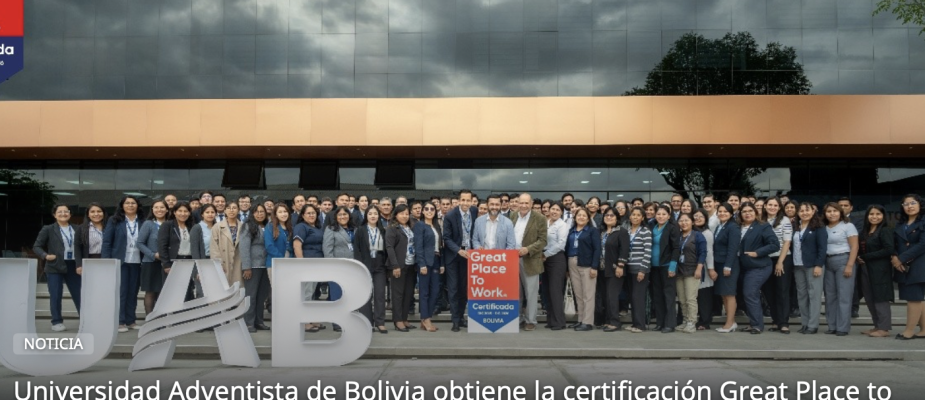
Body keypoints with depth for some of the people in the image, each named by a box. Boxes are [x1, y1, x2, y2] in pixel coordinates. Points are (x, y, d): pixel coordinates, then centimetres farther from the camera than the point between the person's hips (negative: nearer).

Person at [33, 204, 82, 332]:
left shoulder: (76, 229, 8)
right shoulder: (48, 229, -1)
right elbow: (36, 246, 1)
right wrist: (45, 256, -15)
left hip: (73, 266, 3)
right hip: (55, 267, -3)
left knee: (79, 294, 6)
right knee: (56, 296, 0)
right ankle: (57, 322, 10)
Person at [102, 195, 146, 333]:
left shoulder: (142, 221, 5)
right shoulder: (114, 220, -1)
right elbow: (106, 241, -3)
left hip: (137, 262, 3)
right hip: (120, 261, -2)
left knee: (133, 292, 7)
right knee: (121, 292, 0)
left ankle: (130, 321, 15)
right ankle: (120, 322, 5)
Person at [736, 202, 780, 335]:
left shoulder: (763, 227, -9)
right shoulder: (738, 228, 7)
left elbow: (775, 244, -16)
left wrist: (757, 253, -19)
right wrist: (739, 256, 1)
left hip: (759, 267, -7)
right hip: (745, 267, 7)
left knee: (750, 294, -13)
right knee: (747, 295, 10)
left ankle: (757, 325, -4)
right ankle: (753, 323, 19)